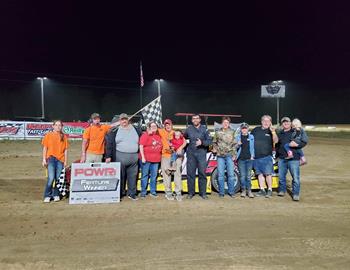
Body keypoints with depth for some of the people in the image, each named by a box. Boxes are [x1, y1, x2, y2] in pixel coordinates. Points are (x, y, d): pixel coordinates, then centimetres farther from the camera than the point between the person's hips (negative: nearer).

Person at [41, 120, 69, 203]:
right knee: (51, 178, -12)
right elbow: (45, 148, 6)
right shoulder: (48, 135, 6)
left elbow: (65, 150, 9)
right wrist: (44, 159, -1)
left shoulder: (64, 136, 9)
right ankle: (47, 196, 2)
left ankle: (56, 194, 19)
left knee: (58, 178, 4)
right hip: (51, 158, -2)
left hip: (60, 159, 2)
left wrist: (65, 161, 6)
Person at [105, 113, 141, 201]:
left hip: (134, 157, 3)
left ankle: (132, 193, 17)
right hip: (120, 157, -2)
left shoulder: (136, 130, 12)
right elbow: (109, 144, 0)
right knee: (120, 176, 1)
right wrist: (108, 156, -6)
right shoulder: (115, 131, 4)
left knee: (133, 176, 6)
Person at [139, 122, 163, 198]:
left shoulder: (158, 136, 12)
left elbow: (161, 146, 24)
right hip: (146, 159, -5)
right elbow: (141, 146, -10)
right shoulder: (145, 135, -5)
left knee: (154, 176, 10)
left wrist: (160, 156, 16)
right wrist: (143, 157, -15)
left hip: (156, 159, 5)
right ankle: (143, 192, 12)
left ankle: (153, 192, 19)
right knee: (145, 175, 3)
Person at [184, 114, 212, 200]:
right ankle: (190, 192, 12)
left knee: (202, 173, -1)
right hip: (191, 154, 2)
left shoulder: (204, 129, 4)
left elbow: (209, 141, 0)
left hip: (201, 153, -1)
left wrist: (202, 142, -16)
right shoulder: (188, 129, 10)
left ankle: (203, 193, 8)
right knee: (190, 173, 3)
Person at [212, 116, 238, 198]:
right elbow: (214, 142, 19)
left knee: (231, 174, -1)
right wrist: (215, 148, 0)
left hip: (229, 155, -1)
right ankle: (221, 192, 11)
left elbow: (235, 144, 5)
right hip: (220, 156, 1)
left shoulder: (232, 132, 6)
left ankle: (231, 192, 11)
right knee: (221, 175, 3)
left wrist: (234, 155, -3)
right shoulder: (218, 132, 10)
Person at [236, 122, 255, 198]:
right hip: (241, 158, 0)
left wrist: (252, 155, -2)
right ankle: (243, 190, 8)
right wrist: (238, 144, -11)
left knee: (248, 175, 0)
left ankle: (249, 190, 6)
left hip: (249, 158, 0)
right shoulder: (238, 137, 10)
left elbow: (253, 147, 9)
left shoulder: (251, 137, 12)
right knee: (242, 175, 0)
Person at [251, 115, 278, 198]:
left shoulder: (271, 131, 2)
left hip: (266, 156, -3)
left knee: (268, 173, -4)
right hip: (256, 157, 4)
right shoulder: (256, 130, 11)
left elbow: (275, 141, -14)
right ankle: (262, 190, 19)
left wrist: (273, 132, -29)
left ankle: (270, 190, 7)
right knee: (260, 173, 10)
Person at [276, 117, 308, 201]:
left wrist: (297, 144, -20)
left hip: (294, 158, -4)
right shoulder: (280, 133, 17)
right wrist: (277, 154, 19)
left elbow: (304, 141, -3)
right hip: (282, 159, 5)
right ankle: (282, 190, 29)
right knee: (281, 176, 12)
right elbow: (277, 145, 27)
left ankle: (296, 194, 6)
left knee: (296, 177, -5)